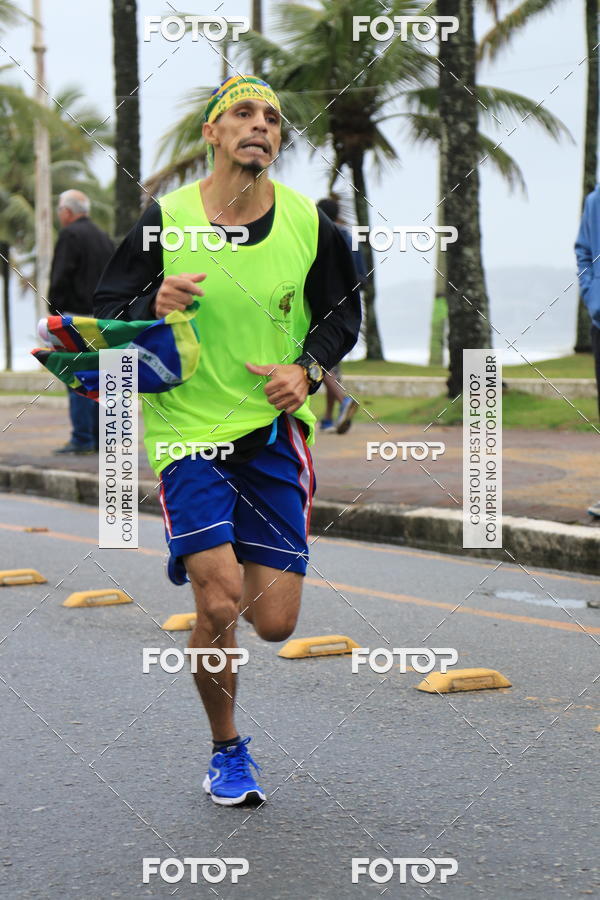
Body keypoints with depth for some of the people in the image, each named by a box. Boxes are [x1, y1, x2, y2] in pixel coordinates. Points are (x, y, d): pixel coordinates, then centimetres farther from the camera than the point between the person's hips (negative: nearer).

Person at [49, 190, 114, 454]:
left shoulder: (70, 235, -8)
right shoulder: (104, 237, 17)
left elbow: (60, 278, -13)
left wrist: (55, 313, -8)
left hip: (76, 315, -8)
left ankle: (82, 439, -10)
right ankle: (99, 437, 12)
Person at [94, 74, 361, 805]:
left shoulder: (309, 223, 0)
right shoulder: (164, 221, -6)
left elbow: (342, 312, 13)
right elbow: (105, 316, 0)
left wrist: (307, 369, -5)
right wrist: (154, 305, -21)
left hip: (276, 431, 2)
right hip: (188, 433, -2)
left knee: (274, 622, -1)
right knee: (219, 603, -15)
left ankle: (238, 571, 37)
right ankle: (226, 751, 9)